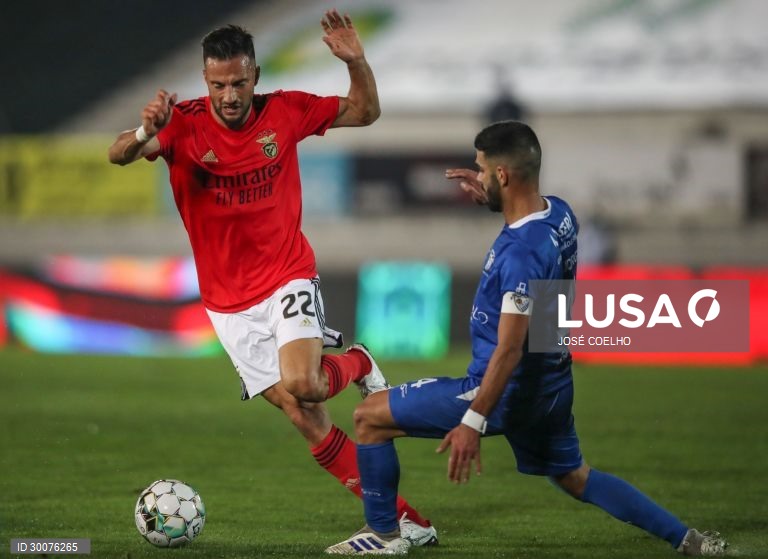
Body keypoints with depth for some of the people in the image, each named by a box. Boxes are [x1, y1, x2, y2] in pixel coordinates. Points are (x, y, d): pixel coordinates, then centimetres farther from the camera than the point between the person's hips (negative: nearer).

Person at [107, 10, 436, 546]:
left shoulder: (285, 111, -7)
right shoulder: (185, 124, -12)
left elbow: (365, 112, 7)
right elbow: (118, 156, -27)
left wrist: (356, 62, -13)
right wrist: (143, 133, -50)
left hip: (288, 277, -1)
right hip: (230, 303, 1)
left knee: (302, 385, -28)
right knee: (308, 422, -3)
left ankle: (358, 364, 8)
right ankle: (406, 521, 6)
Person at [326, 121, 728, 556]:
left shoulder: (520, 252, -27)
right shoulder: (559, 213, -2)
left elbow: (509, 350, -27)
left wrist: (473, 422, -26)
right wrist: (489, 197, 14)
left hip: (508, 390, -9)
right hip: (550, 385, 9)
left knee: (370, 417, 0)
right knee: (575, 477, 28)